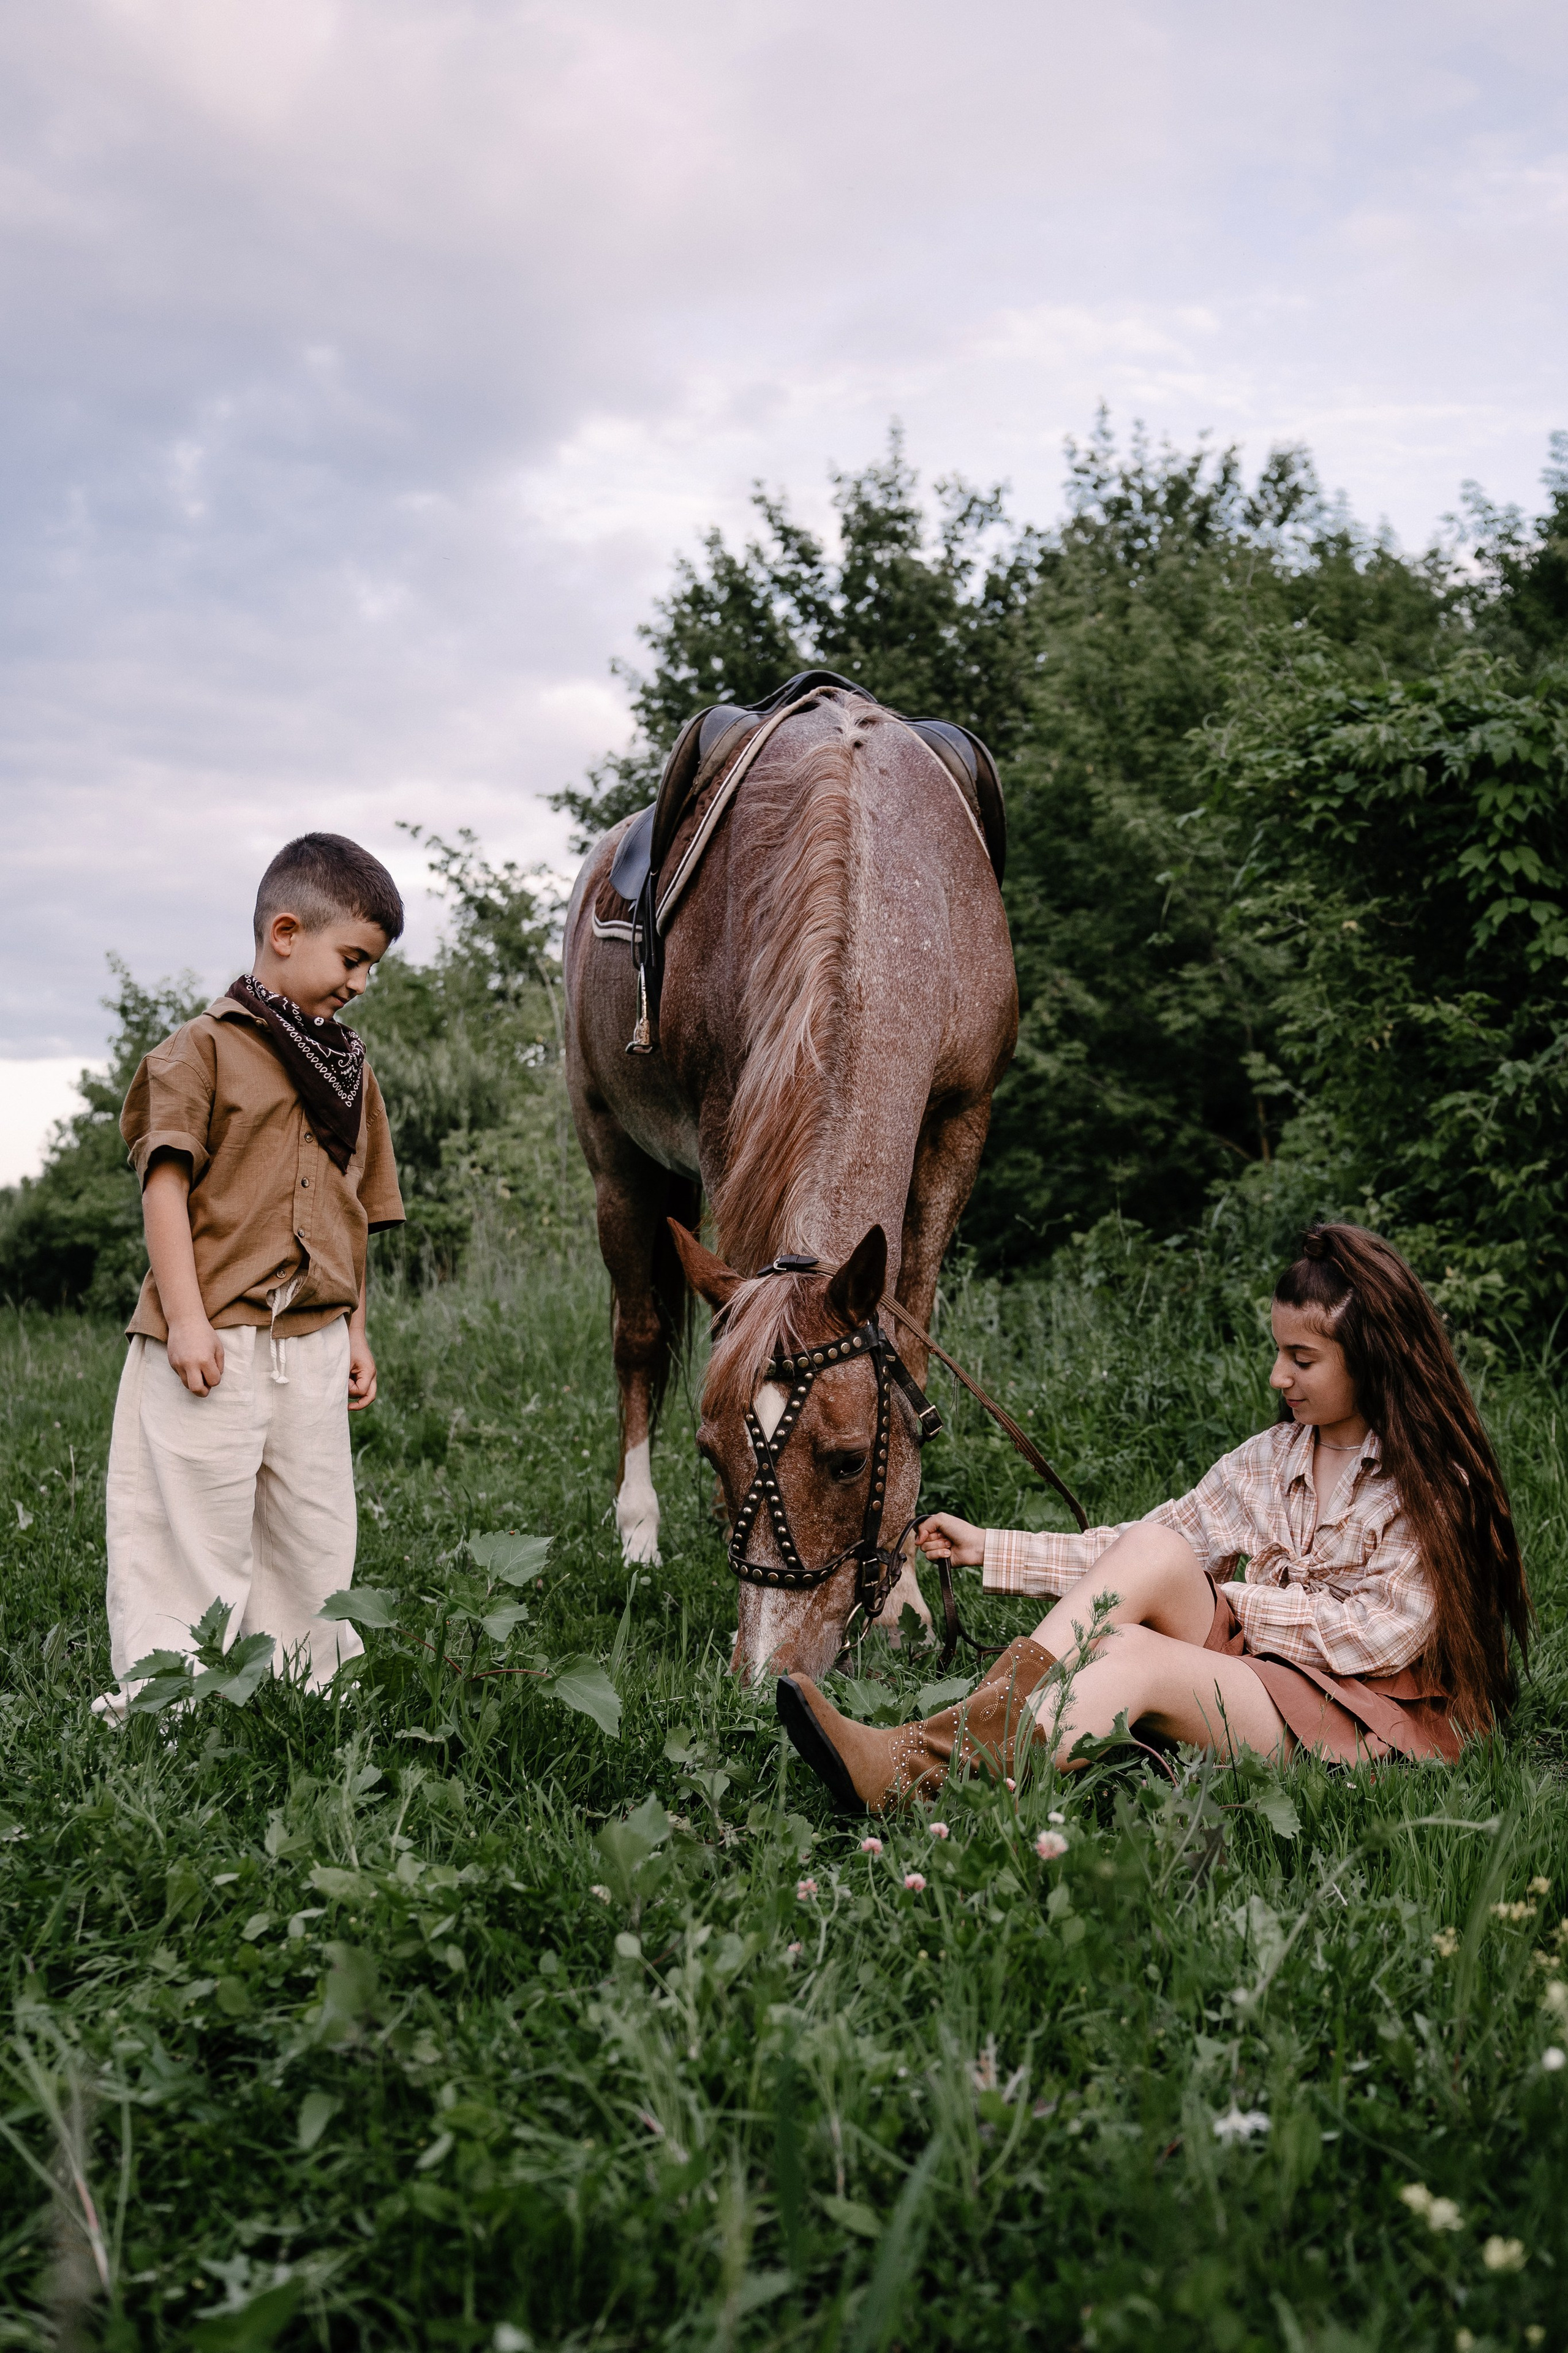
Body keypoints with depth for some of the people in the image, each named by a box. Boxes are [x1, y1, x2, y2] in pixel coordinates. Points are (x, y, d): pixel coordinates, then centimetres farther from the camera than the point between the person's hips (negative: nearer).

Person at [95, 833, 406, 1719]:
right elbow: (166, 1183, -9)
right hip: (215, 1344, -6)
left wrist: (356, 1333, 17)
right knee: (197, 1529, -2)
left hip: (314, 1346, 6)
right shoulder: (205, 1047, -2)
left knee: (315, 1538, 10)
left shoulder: (351, 1069, 17)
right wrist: (186, 1318, -16)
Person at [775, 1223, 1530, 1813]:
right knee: (1155, 1549, -22)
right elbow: (1138, 1551, 11)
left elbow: (1385, 1633, -13)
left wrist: (1222, 1600, -10)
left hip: (1362, 1720, -5)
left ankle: (913, 1775, -43)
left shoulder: (1433, 1482, -4)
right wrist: (990, 1550, 6)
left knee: (1132, 1652, -31)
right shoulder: (1271, 1458, 14)